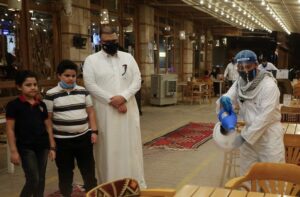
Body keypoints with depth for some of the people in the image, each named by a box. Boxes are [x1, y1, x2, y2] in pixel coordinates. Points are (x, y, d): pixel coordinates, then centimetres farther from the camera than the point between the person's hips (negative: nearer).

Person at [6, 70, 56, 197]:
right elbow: (10, 129, -6)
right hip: (26, 148, -5)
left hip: (43, 146, 5)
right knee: (33, 180, -6)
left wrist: (52, 147, 8)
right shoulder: (14, 105, -6)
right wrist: (14, 151, -10)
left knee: (41, 179, 12)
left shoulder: (41, 104, 7)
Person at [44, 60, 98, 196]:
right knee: (65, 171, 11)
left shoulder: (83, 91, 5)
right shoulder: (51, 95, -6)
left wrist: (94, 131, 3)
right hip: (62, 140, -3)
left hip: (84, 137, 3)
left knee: (88, 168, 12)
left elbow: (90, 112, 9)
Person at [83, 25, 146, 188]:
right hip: (105, 112, -2)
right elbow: (90, 85, -9)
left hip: (128, 109, 3)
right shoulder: (91, 60, 1)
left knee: (131, 146, 7)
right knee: (108, 148, 3)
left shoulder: (128, 57, 10)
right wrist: (112, 100, -16)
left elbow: (137, 80, 2)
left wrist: (123, 97, -15)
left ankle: (137, 183, 19)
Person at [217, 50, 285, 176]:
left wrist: (246, 136, -24)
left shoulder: (269, 85, -20)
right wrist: (224, 100, -27)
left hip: (269, 134, -6)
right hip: (250, 132, 6)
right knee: (246, 173, 18)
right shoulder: (239, 83, 0)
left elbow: (265, 116, -23)